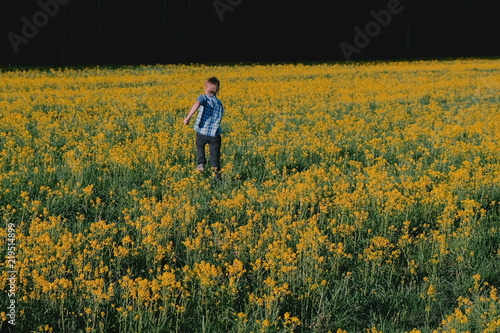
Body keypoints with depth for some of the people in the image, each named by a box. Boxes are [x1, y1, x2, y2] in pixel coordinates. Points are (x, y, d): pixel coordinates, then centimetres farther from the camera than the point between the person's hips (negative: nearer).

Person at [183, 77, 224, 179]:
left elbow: (197, 104, -26)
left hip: (202, 132, -2)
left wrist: (188, 117, -31)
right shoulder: (219, 103, 11)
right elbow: (218, 120, 9)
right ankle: (217, 177, 3)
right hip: (215, 134, 2)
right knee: (215, 158, 8)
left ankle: (201, 164, 13)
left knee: (200, 145, 30)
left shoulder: (203, 98, -2)